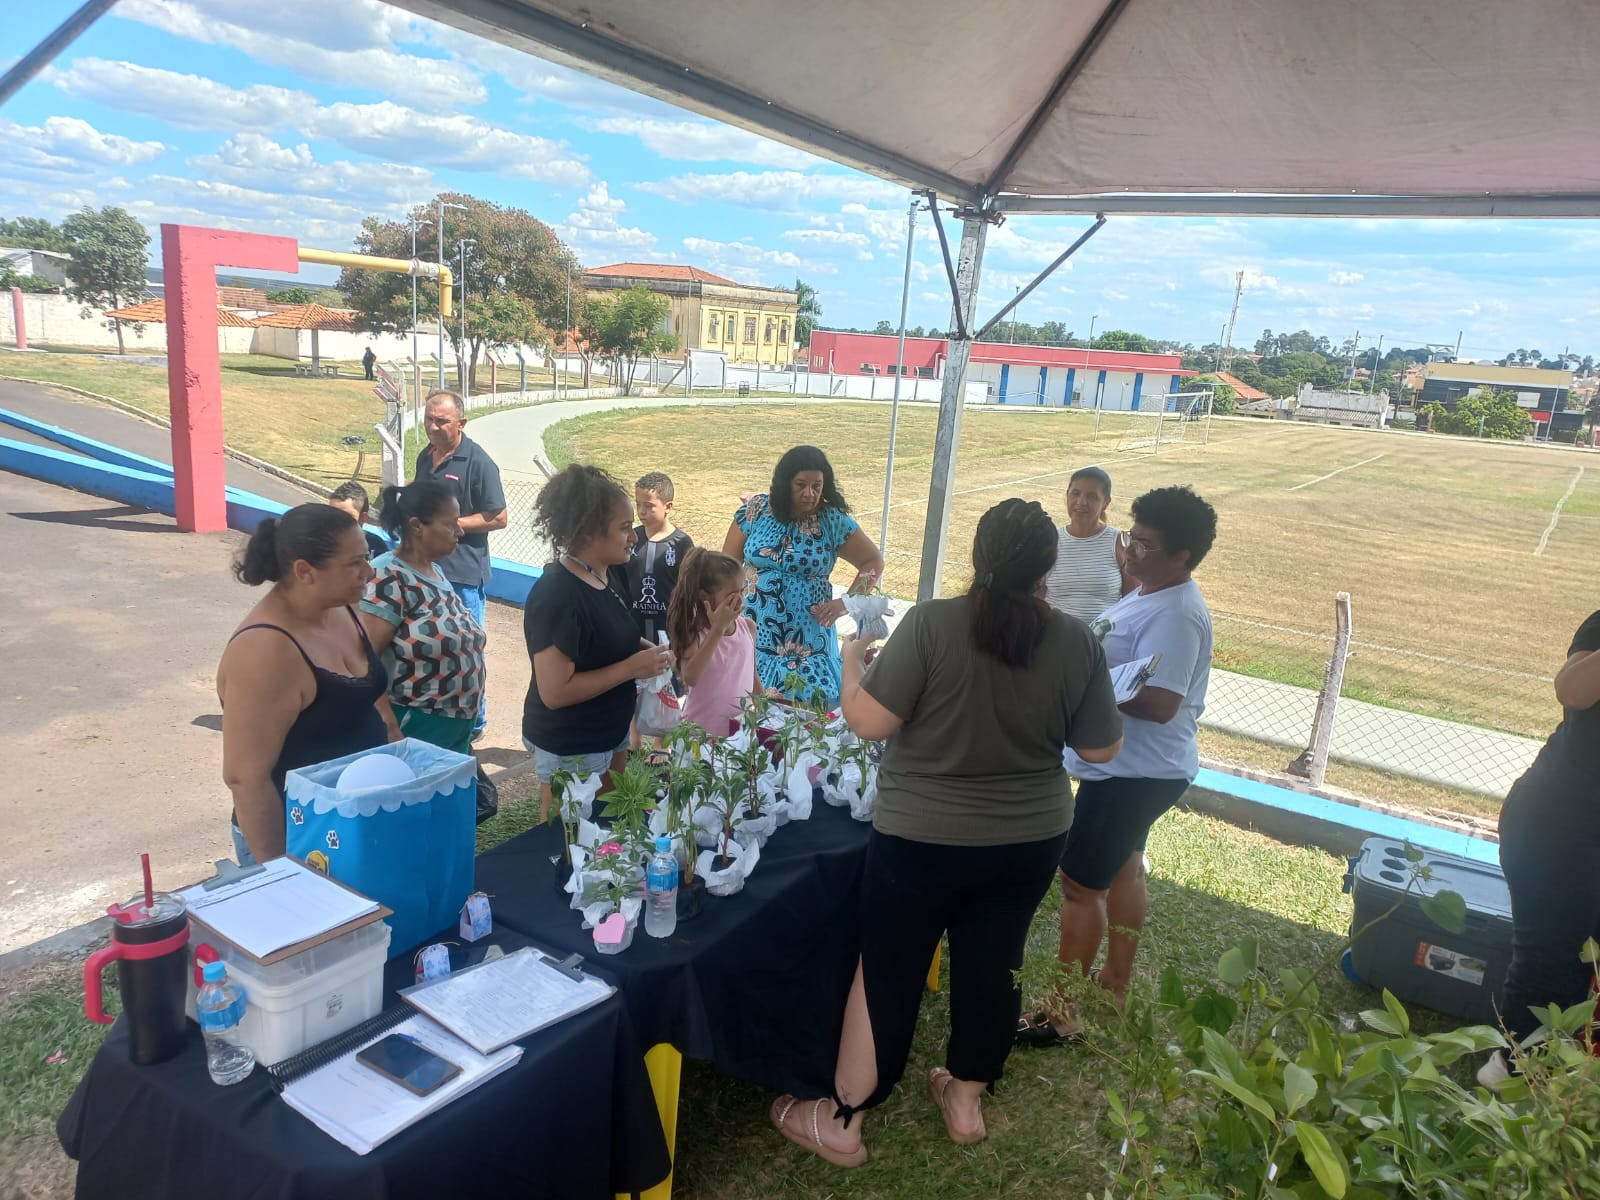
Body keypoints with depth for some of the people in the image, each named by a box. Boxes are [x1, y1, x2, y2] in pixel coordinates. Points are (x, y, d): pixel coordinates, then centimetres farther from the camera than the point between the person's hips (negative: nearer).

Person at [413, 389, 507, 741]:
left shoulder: (478, 462, -11)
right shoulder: (425, 457, 12)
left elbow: (498, 518, -12)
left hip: (463, 571, -7)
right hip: (426, 566, 8)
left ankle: (473, 722, 14)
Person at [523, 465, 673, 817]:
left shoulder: (601, 577, 1)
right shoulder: (557, 596, -26)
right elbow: (555, 691, -28)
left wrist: (641, 647, -1)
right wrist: (632, 667, -26)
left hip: (609, 735, 9)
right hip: (569, 749, -9)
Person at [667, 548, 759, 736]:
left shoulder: (748, 627, 0)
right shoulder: (693, 633, -13)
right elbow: (690, 678, -32)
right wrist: (717, 629, -28)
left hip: (743, 729, 4)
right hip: (702, 733, -4)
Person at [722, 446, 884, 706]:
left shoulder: (834, 521, -4)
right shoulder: (755, 510, -1)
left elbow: (873, 562, 6)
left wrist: (846, 603, -5)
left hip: (807, 643, -1)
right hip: (753, 635, 1)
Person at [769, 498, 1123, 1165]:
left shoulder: (931, 623, -19)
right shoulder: (1078, 642, -8)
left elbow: (869, 722, -19)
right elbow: (1102, 749, 0)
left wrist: (851, 664, -1)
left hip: (922, 838, -3)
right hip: (1031, 840, 4)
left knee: (887, 974, 10)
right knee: (991, 965, 21)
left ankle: (841, 1123, 24)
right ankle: (966, 1100, 39)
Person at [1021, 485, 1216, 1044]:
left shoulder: (1175, 614, -25)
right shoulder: (1150, 595, 7)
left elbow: (1159, 703, -31)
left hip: (1135, 772, -11)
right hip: (1135, 766, 11)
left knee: (1080, 883, -2)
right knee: (1122, 870, 22)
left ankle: (1064, 1015, 10)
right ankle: (1115, 983, 39)